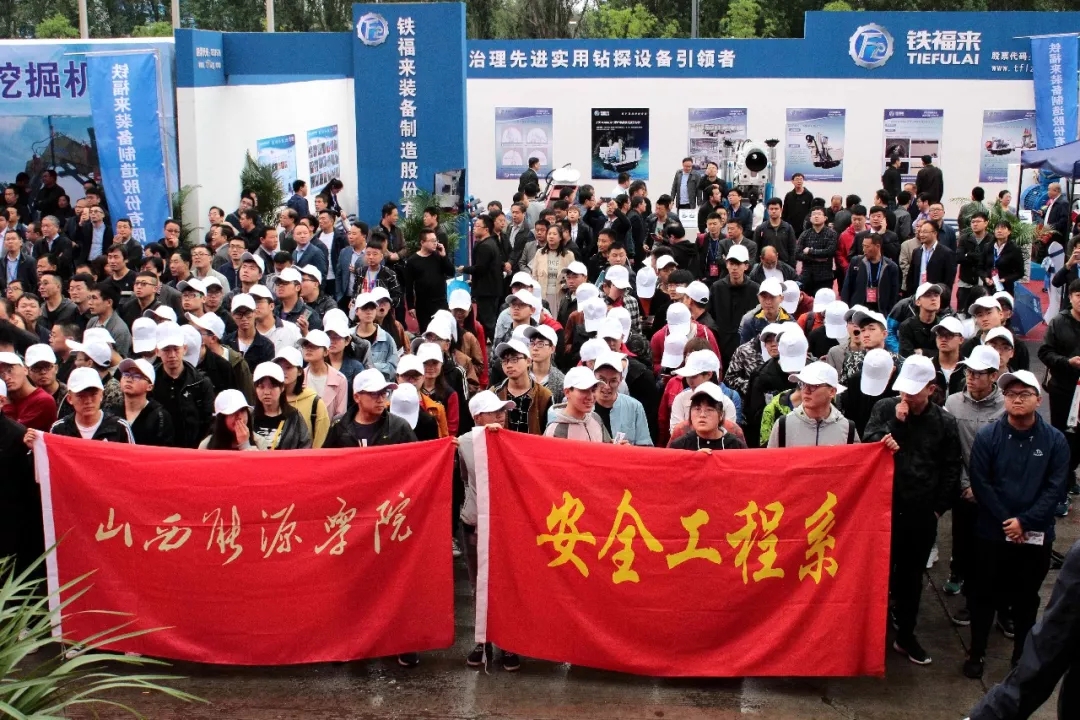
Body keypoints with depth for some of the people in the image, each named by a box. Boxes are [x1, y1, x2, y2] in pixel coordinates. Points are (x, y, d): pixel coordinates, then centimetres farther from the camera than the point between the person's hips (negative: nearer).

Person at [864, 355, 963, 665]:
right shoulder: (884, 409, -1)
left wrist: (939, 507, -1)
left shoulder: (945, 422, -2)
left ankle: (905, 635, 25)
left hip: (922, 513, 1)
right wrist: (894, 422, -20)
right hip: (884, 507, -1)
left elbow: (951, 470, 3)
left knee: (911, 575, 13)